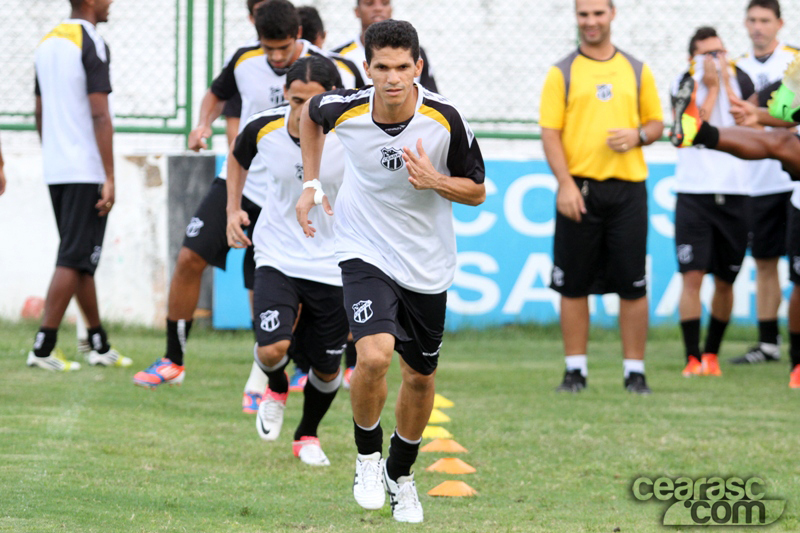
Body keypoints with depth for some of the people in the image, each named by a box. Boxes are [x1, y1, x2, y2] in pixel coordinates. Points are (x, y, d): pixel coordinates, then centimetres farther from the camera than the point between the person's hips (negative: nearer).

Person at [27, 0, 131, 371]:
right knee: (74, 259, -6)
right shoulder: (91, 44, -12)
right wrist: (109, 178, -17)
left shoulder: (47, 43, 13)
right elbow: (99, 116, -17)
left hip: (55, 170, 8)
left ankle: (100, 345, 21)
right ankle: (43, 347, -10)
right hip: (87, 171, -8)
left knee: (81, 258, 14)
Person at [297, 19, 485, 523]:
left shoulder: (445, 119, -17)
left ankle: (400, 473, 37)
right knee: (374, 356, -24)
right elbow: (311, 113, 11)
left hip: (428, 264, 2)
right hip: (366, 252, -2)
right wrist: (312, 185, 9)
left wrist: (434, 181, -25)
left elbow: (477, 191, -5)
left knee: (421, 377, 12)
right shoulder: (345, 108, -15)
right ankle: (368, 455, 3)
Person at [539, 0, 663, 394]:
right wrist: (565, 183, -12)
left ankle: (635, 371, 6)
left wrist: (638, 136, -6)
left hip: (627, 187, 1)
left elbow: (656, 122, 17)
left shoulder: (637, 72, 12)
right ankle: (576, 369, 8)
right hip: (579, 190, -1)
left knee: (632, 284, -1)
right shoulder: (561, 74, 5)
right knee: (574, 284, 1)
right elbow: (550, 132, -1)